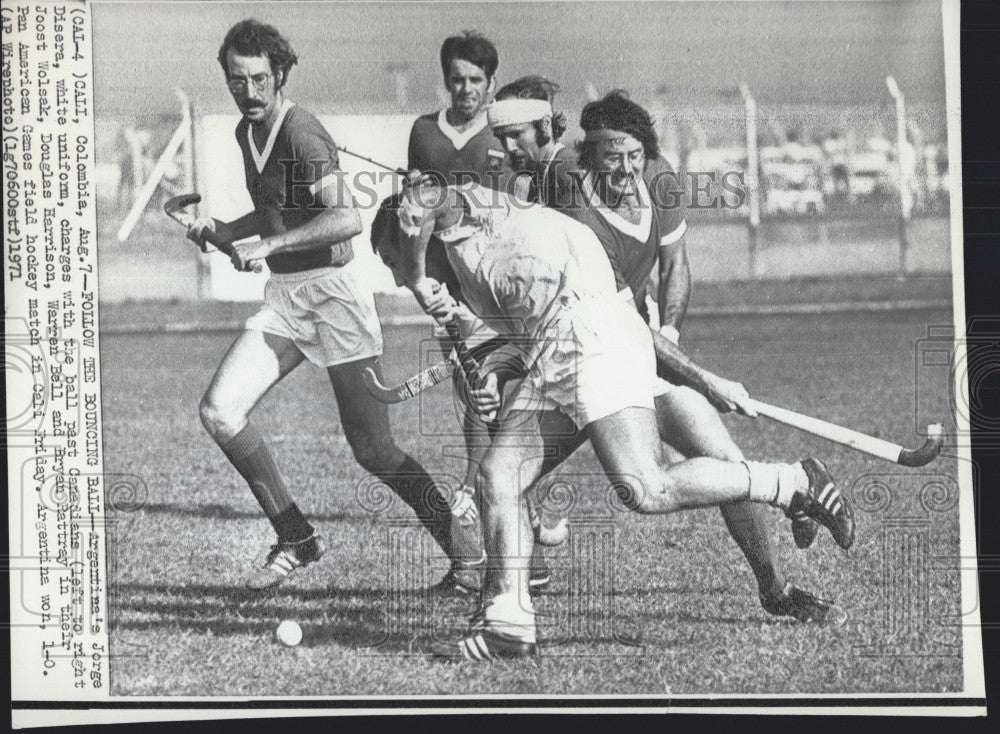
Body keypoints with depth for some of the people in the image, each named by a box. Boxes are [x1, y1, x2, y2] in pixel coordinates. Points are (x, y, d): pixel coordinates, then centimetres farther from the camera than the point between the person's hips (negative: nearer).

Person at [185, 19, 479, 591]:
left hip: (333, 288, -8)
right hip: (283, 297, 8)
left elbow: (348, 219, -30)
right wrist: (225, 231, 10)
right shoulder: (247, 133, 11)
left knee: (373, 449, -8)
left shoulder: (302, 133, -17)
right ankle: (296, 538, 4)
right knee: (219, 412, -8)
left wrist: (267, 244, -30)